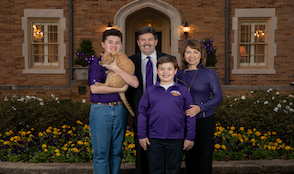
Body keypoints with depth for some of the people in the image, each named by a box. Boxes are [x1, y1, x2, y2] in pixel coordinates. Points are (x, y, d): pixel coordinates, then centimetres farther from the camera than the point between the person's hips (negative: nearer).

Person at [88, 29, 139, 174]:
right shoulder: (96, 63, 0)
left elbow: (135, 83, -7)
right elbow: (95, 88, -14)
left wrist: (116, 68, -14)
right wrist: (120, 89, -10)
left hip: (120, 109, 4)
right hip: (100, 110, -3)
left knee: (116, 152, 12)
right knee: (101, 153, -1)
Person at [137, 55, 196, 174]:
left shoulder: (183, 91, 0)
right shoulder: (150, 91, 2)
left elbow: (190, 115, 2)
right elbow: (142, 114, 5)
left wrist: (190, 138, -1)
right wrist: (142, 135, 2)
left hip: (176, 140, 0)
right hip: (154, 139, 1)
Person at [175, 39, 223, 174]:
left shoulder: (209, 74, -5)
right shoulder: (179, 74, 4)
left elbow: (218, 96, -6)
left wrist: (200, 108, -19)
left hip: (205, 120, -3)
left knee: (205, 155, 3)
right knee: (189, 156, 13)